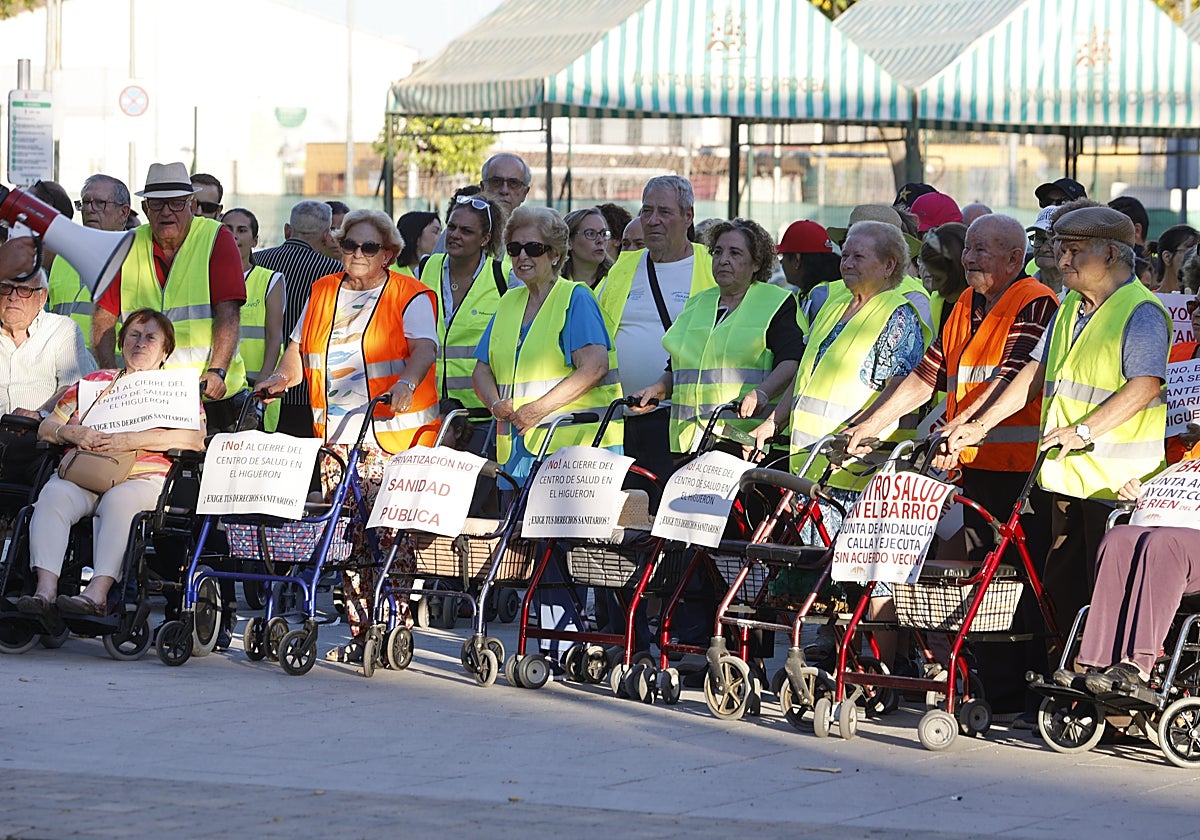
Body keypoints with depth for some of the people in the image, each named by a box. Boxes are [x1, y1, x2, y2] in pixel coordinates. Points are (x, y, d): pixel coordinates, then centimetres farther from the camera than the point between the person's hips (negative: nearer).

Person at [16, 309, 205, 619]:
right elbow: (47, 427, 22)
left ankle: (98, 592, -49)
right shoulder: (94, 381, 27)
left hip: (142, 478, -3)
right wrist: (73, 433, -3)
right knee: (54, 495, -30)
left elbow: (195, 438, -4)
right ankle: (45, 589, -43)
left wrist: (131, 440, -13)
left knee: (120, 500, -37)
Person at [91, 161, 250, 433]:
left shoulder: (217, 240, 0)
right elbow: (103, 319, 9)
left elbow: (228, 314, -9)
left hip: (212, 395, -2)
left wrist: (217, 371, -23)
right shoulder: (129, 247, 8)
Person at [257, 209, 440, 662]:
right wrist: (282, 376, -3)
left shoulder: (410, 296, 1)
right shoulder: (322, 293, 17)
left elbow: (423, 347, -14)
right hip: (337, 437, 5)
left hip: (394, 437, -5)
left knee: (385, 535, -11)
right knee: (346, 537, 2)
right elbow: (299, 348, 18)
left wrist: (406, 381, -34)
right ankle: (360, 632, 7)